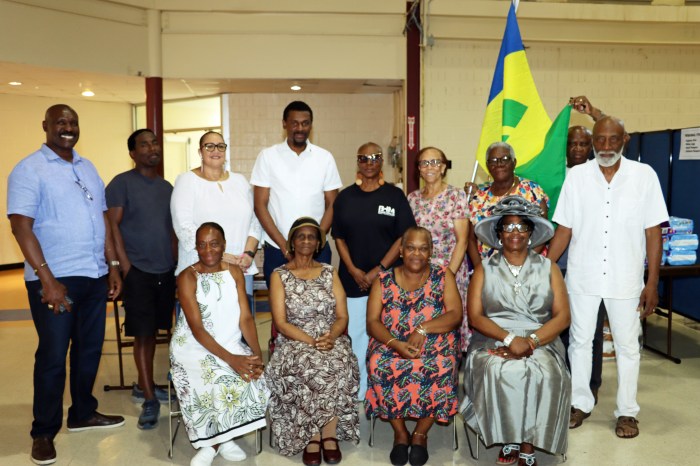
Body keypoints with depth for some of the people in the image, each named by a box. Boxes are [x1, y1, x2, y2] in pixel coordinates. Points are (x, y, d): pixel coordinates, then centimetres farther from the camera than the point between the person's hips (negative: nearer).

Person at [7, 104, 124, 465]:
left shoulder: (87, 167, 14)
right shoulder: (29, 170, -7)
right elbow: (21, 227, -14)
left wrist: (113, 265, 10)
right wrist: (47, 280, -20)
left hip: (95, 275, 6)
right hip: (54, 280, -6)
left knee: (90, 349, 15)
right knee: (53, 356, 2)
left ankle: (83, 413, 32)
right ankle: (43, 432, 18)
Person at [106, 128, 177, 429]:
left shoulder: (166, 187, 14)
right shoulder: (122, 183, -3)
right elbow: (113, 225, -8)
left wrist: (176, 261, 12)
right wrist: (125, 264, -13)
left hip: (166, 270, 6)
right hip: (138, 270, -5)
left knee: (152, 331, 12)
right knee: (142, 334, -3)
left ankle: (143, 385, 26)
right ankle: (149, 399, 4)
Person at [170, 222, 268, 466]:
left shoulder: (235, 272, 4)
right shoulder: (187, 277, -9)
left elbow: (246, 317, -1)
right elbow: (197, 328, -16)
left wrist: (257, 353, -17)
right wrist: (230, 359, -26)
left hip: (231, 345, 4)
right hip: (194, 348, -4)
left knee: (253, 379, -22)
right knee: (215, 385, -31)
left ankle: (213, 444, -4)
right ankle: (221, 440, -4)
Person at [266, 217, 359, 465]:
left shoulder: (330, 273, 12)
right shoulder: (279, 276, 5)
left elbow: (342, 317, 7)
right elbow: (281, 322, -4)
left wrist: (331, 336, -16)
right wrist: (311, 341, -18)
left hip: (331, 340, 2)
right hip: (294, 342, -2)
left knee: (339, 364, -32)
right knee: (308, 365, -35)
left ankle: (324, 435, -21)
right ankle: (327, 435, -20)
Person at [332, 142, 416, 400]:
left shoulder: (395, 195, 2)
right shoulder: (345, 197, 8)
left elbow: (404, 237, -2)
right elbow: (339, 237, 7)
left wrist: (379, 270, -10)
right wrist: (353, 270, -6)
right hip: (353, 279, 2)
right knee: (355, 334, 3)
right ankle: (358, 394, 15)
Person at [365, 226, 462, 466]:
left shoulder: (443, 276, 5)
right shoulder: (384, 280, 5)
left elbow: (455, 315, -5)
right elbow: (372, 322, -2)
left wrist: (422, 328, -20)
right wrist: (395, 344, -20)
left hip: (435, 345, 0)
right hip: (390, 345, 1)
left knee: (441, 367, -31)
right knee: (379, 364, -30)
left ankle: (420, 434, -7)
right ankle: (400, 433, -8)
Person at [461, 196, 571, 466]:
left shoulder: (548, 268, 12)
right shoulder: (485, 269, 10)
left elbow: (562, 316, 2)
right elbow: (475, 316, -1)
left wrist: (531, 341, -14)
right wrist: (510, 338, -17)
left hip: (540, 344, 1)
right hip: (493, 342, 0)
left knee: (544, 373, -31)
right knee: (497, 371, -32)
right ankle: (509, 440, -13)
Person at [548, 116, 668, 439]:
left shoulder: (644, 176, -4)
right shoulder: (576, 176, -2)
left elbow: (653, 232, -3)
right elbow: (564, 230, 1)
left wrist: (652, 283, -6)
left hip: (625, 279, -1)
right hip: (582, 276, 1)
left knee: (627, 346, 11)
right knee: (579, 341, 12)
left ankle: (627, 412, 27)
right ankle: (580, 403, 30)